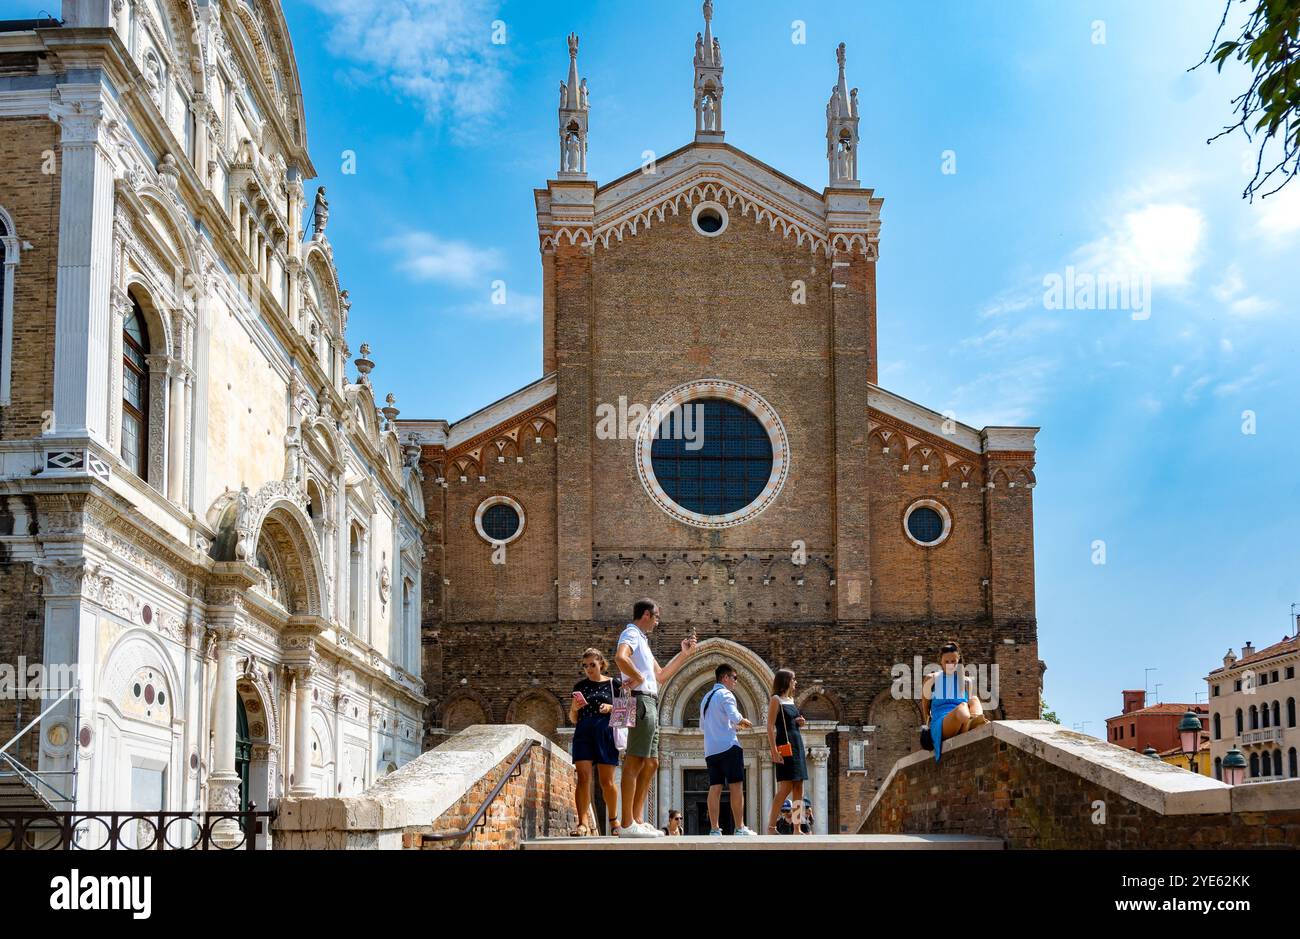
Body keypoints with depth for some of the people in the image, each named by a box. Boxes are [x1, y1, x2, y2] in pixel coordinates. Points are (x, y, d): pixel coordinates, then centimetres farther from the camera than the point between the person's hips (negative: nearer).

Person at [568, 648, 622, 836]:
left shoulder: (614, 684, 7)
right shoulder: (580, 686, 13)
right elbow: (573, 719, 16)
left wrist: (611, 708, -10)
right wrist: (574, 709, -5)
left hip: (605, 734, -2)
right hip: (583, 734, 2)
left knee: (607, 781, -1)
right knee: (583, 778, -10)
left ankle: (614, 821, 16)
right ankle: (583, 823, -14)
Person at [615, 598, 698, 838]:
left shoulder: (642, 640, 25)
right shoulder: (631, 634, -6)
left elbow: (660, 675, 28)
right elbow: (620, 658, -29)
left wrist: (684, 654, 26)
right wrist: (638, 677, -17)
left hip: (650, 705, 10)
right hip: (641, 700, -10)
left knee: (651, 763, 11)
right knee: (635, 762, -12)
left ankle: (638, 820, 13)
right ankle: (627, 824, -13)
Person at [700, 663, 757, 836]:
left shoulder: (706, 698, 23)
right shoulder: (725, 694, -4)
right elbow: (734, 716, -19)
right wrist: (744, 723, 3)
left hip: (710, 749, 8)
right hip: (728, 746, -8)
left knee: (715, 787, 1)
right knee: (736, 787, -6)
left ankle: (714, 829, -7)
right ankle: (740, 828, -9)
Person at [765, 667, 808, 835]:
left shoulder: (791, 699, 17)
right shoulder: (776, 699, -6)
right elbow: (770, 727, -12)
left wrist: (799, 722, 6)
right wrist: (774, 751, -20)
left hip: (797, 744, 8)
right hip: (784, 745, -8)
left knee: (798, 788, 4)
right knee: (786, 787, -13)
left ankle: (797, 829, 4)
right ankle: (771, 826, -9)